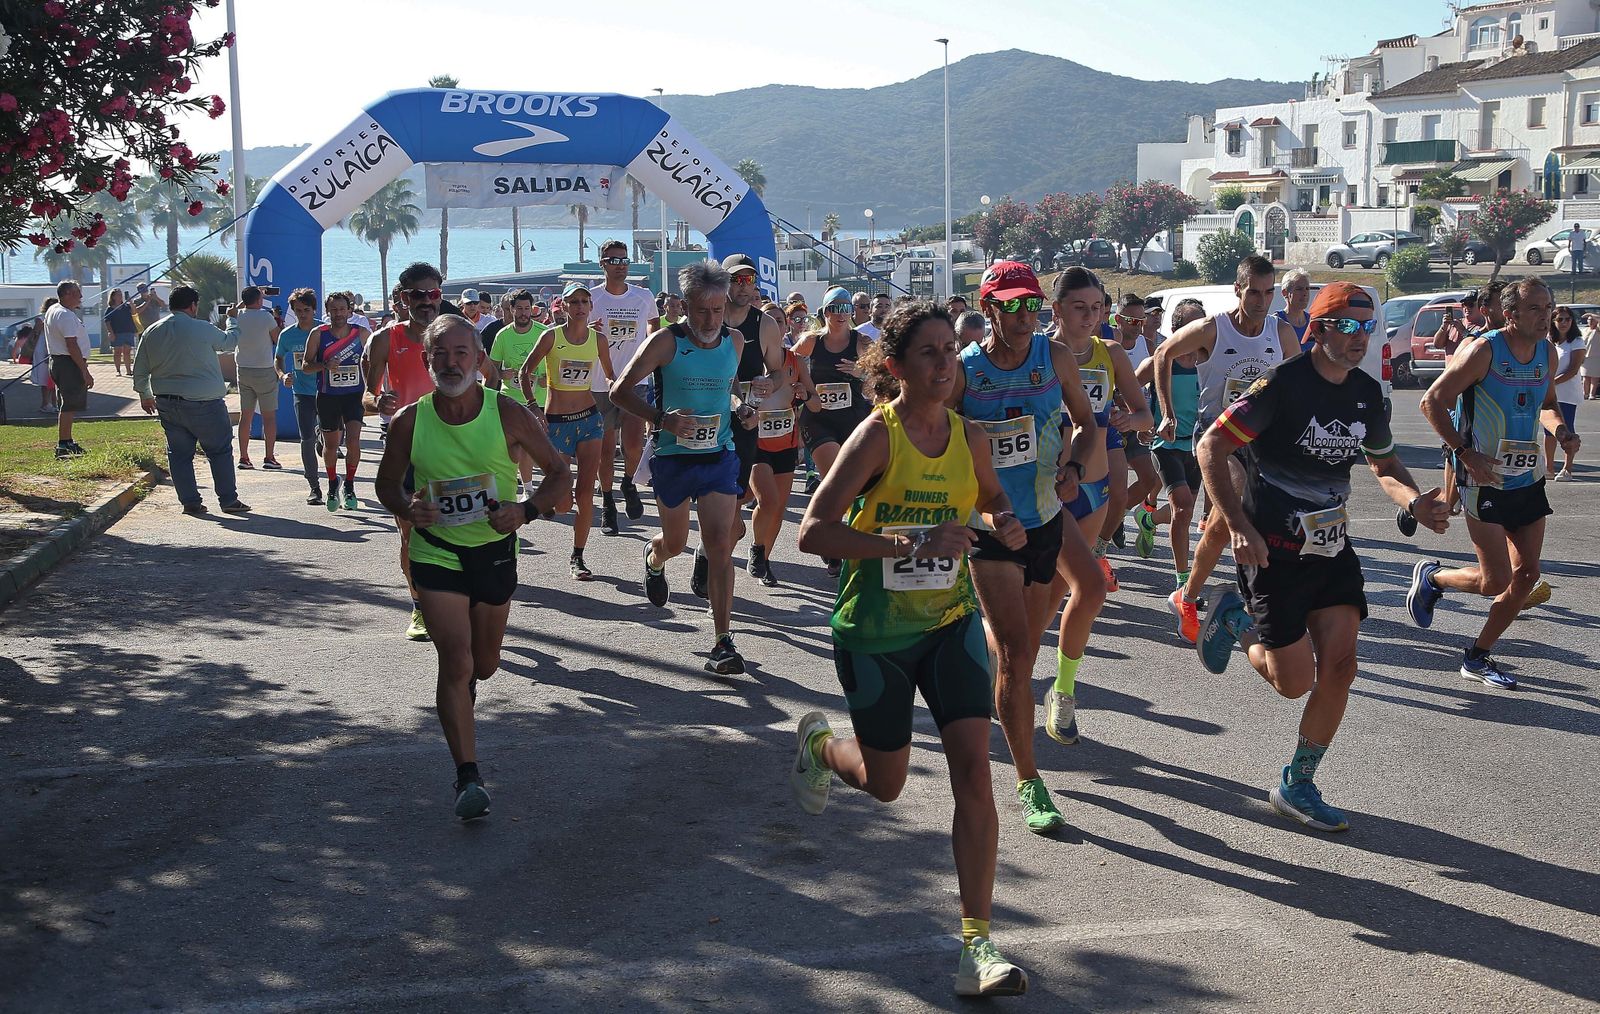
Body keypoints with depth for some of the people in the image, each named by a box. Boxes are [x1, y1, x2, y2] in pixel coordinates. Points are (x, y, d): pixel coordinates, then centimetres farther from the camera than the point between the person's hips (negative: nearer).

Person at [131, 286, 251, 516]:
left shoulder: (151, 332, 5)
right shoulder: (203, 329, -11)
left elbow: (139, 370, 11)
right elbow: (229, 341, 8)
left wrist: (145, 395, 26)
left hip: (167, 404, 5)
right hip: (203, 403, -5)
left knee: (179, 453, 11)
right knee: (220, 450, 5)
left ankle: (190, 502, 10)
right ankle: (229, 500, 5)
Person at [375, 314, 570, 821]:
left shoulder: (508, 414, -12)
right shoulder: (409, 422, -10)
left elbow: (558, 473, -4)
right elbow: (386, 483, 5)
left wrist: (527, 510, -21)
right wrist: (406, 508, -17)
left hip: (495, 551, 2)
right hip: (437, 554, -1)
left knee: (483, 665, 17)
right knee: (456, 662, -15)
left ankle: (461, 706, 54)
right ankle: (467, 776, -6)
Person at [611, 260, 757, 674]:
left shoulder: (735, 341, 2)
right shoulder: (667, 341, -11)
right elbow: (620, 390, -8)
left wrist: (740, 410, 0)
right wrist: (661, 418, -23)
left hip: (720, 457, 2)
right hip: (673, 457, -2)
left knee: (719, 546, -10)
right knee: (675, 541, 15)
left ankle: (723, 642, -7)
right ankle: (653, 557, 55)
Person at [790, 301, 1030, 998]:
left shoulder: (968, 436, -1)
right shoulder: (877, 434, -16)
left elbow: (993, 499, 20)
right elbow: (813, 532, -24)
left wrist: (1004, 523, -5)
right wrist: (913, 542, -33)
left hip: (952, 622, 4)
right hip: (875, 632, -3)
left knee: (974, 771, -10)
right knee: (885, 783, 12)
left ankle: (977, 943, -4)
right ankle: (817, 742, 48)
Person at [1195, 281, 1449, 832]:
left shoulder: (1367, 394, 4)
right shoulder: (1283, 385, -17)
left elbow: (1385, 464, 19)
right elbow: (1210, 447, -17)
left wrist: (1416, 502, -4)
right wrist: (1240, 528, -25)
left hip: (1332, 548, 6)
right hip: (1273, 551, -6)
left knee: (1339, 666, -3)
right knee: (1295, 681, -4)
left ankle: (1297, 785, 13)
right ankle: (1236, 618, 27)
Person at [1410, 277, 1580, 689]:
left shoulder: (1547, 354, 5)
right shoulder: (1484, 351, -15)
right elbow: (1433, 402, -15)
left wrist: (1561, 431, 1)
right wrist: (1466, 453, -22)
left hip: (1528, 479, 7)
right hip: (1485, 480, -7)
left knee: (1526, 575, 6)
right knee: (1496, 581, -9)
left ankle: (1477, 657, 21)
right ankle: (1431, 577, 21)